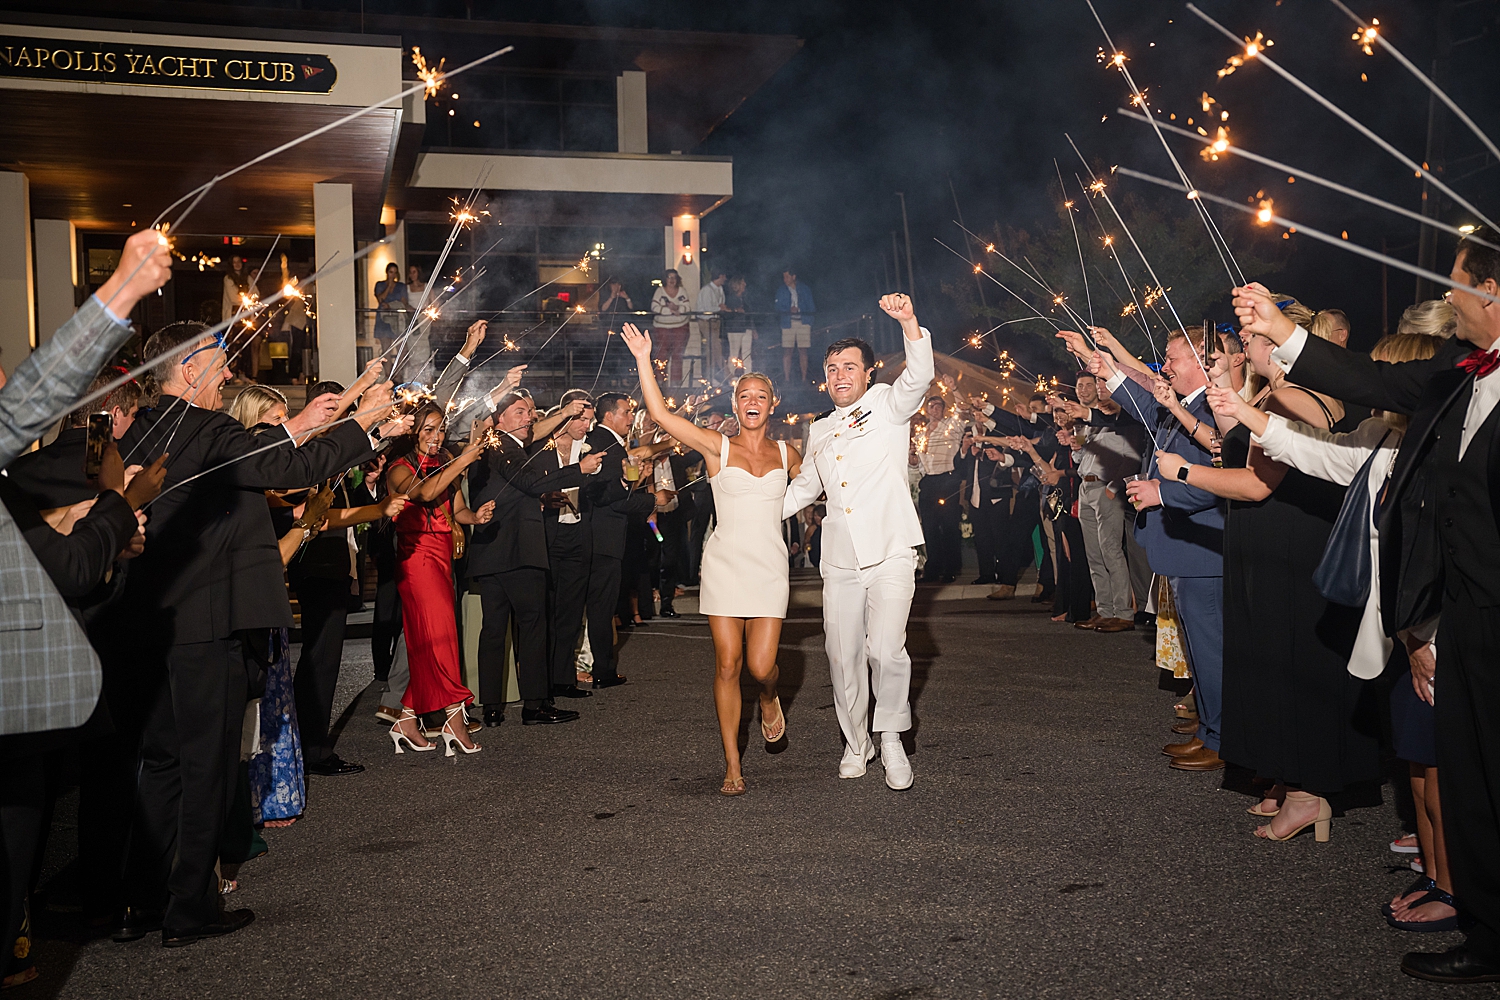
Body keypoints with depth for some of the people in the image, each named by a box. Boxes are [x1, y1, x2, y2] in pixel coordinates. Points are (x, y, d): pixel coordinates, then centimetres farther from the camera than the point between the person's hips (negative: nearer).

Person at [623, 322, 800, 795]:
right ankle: (732, 766, 10)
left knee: (761, 667, -8)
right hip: (724, 564, -1)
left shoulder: (786, 453, 9)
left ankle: (769, 700, 31)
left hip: (770, 567, 1)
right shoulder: (717, 447, 1)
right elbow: (661, 415, -11)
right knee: (727, 665, -1)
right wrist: (643, 361, -14)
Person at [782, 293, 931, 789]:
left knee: (886, 650, -17)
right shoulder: (819, 431, 20)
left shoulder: (887, 405, 5)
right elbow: (803, 486, 32)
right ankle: (855, 744, 23)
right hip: (840, 559, 5)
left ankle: (891, 737, 4)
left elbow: (919, 376, -16)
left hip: (890, 552, -5)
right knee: (843, 656, 6)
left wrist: (909, 322, -32)